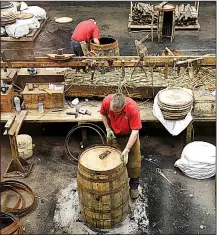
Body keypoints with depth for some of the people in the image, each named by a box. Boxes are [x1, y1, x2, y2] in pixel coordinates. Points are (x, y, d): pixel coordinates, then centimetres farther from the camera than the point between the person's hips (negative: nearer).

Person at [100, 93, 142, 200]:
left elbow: (135, 131, -31)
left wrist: (126, 150, -34)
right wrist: (108, 129, -13)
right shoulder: (106, 101, -27)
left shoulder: (133, 108, -37)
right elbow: (103, 114, -2)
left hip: (129, 136, -2)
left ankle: (134, 186, 26)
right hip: (113, 134, 3)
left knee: (134, 162, 5)